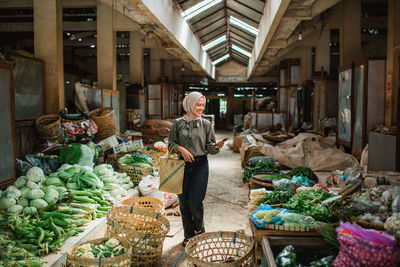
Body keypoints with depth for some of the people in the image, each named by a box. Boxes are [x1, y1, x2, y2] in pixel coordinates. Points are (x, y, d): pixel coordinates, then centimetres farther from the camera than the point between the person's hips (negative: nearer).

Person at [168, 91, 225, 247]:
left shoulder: (206, 124, 4)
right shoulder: (178, 123, 3)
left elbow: (209, 147, 3)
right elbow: (171, 144, 5)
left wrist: (217, 146, -18)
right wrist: (181, 148, -14)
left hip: (200, 165, -1)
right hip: (183, 165, 1)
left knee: (195, 201, -5)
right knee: (184, 202, 5)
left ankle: (199, 230, 25)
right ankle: (189, 235, 24)